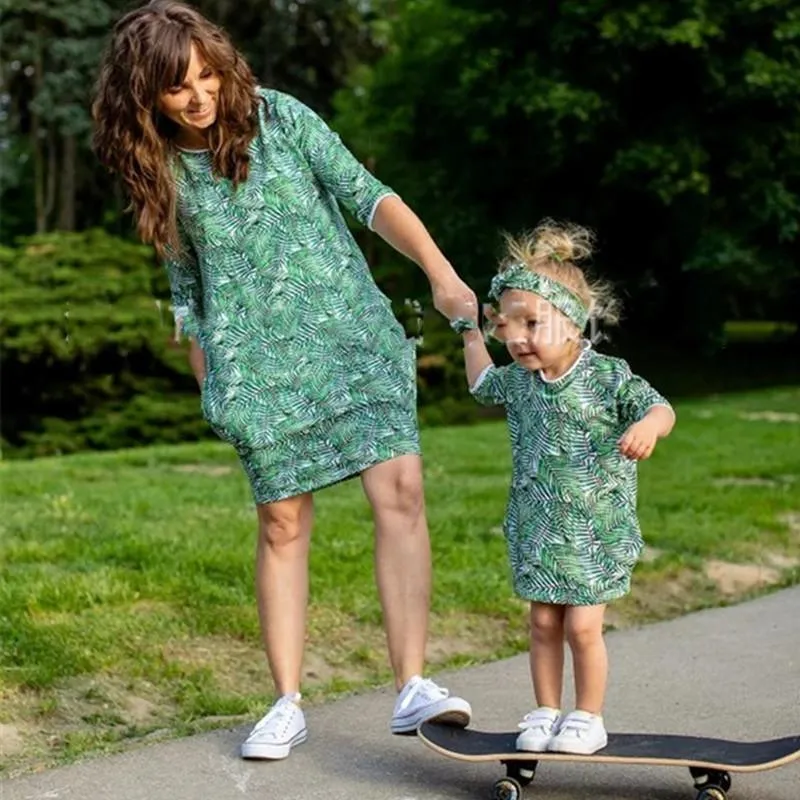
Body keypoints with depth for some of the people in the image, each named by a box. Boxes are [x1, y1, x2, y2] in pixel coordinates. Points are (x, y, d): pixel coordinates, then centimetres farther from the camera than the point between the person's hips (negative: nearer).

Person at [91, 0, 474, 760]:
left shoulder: (277, 117, -1)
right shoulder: (159, 170, 4)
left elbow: (367, 196, -6)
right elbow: (186, 286, 13)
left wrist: (441, 272, -18)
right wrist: (209, 387, 11)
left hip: (353, 332, -1)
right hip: (257, 362, 1)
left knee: (399, 488, -15)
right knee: (283, 522, 1)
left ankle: (412, 688, -15)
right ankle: (288, 703, 12)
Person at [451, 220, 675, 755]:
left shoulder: (607, 378, -13)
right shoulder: (517, 381, 3)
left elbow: (661, 409, -15)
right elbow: (482, 385, 25)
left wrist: (647, 427, -37)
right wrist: (471, 332, 31)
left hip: (595, 529, -4)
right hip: (536, 528, 5)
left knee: (583, 626, -2)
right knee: (544, 624, 9)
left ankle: (589, 718, 13)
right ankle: (546, 713, 21)